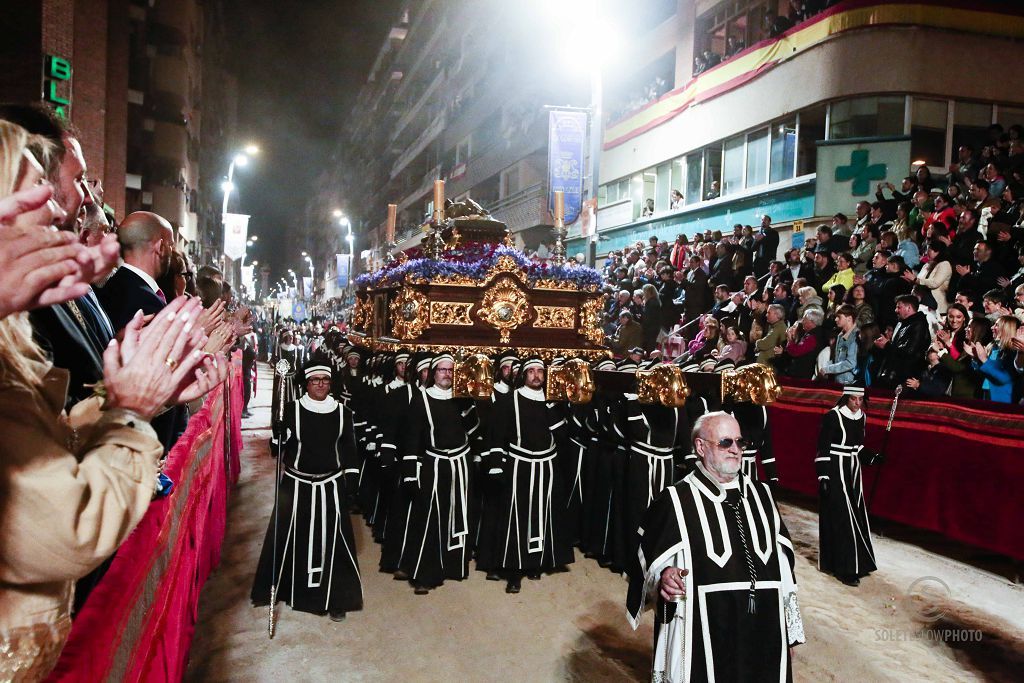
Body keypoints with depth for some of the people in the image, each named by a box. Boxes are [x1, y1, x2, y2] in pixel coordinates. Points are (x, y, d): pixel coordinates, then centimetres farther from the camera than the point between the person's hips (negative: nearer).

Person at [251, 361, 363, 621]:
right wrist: (278, 433, -26)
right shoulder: (291, 409, -3)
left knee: (333, 541, 1)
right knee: (288, 539, 8)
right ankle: (271, 589, 31)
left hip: (330, 487, 1)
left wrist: (351, 480, 3)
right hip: (296, 486, -1)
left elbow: (350, 450, 8)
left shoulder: (343, 413, 2)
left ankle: (336, 599, 15)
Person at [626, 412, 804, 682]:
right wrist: (664, 576, -25)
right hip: (703, 638, -4)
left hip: (765, 637, 5)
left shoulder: (761, 495, 8)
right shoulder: (675, 501, -8)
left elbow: (781, 559, 11)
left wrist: (790, 630, 13)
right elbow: (648, 557, -3)